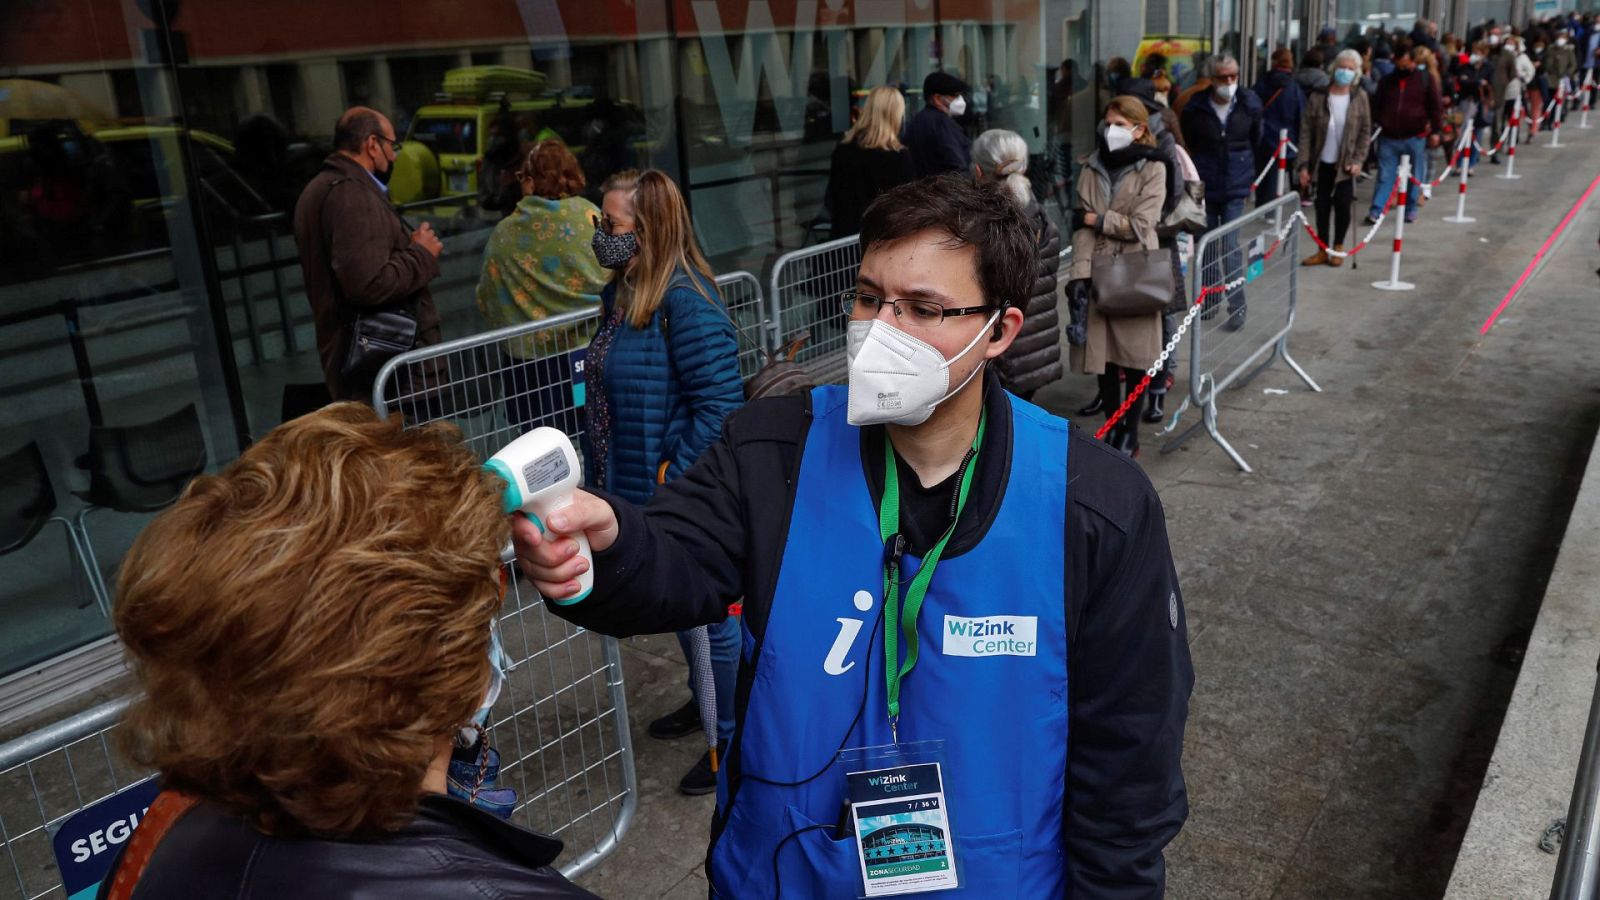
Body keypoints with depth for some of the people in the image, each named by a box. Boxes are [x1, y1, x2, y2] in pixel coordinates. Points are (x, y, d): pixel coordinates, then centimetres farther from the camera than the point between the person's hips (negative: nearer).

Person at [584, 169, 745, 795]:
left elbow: (720, 405, -25)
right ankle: (708, 700, 48)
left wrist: (675, 483, -23)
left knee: (707, 615, 8)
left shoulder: (685, 299, -23)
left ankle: (734, 737, 28)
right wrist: (605, 472, 12)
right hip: (641, 489, 9)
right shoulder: (622, 291, 5)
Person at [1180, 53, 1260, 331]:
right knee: (1207, 245, 10)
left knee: (1230, 246, -9)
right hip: (1205, 185, 1)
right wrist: (1193, 176, 10)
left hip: (1235, 185, -1)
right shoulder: (1195, 109, -7)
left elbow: (1255, 140, 14)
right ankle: (1209, 301, 25)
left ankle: (1237, 308, -2)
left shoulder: (1250, 105, -3)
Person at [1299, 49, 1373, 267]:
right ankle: (1322, 250, 17)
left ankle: (1338, 248, 17)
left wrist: (1358, 160, -9)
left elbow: (1365, 132, 1)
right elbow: (1306, 132, -5)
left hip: (1346, 163, 0)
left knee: (1342, 205, -1)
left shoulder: (1360, 97, -3)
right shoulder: (1318, 97, -6)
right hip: (1322, 162, 0)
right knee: (1322, 206, 5)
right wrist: (1304, 164, -10)